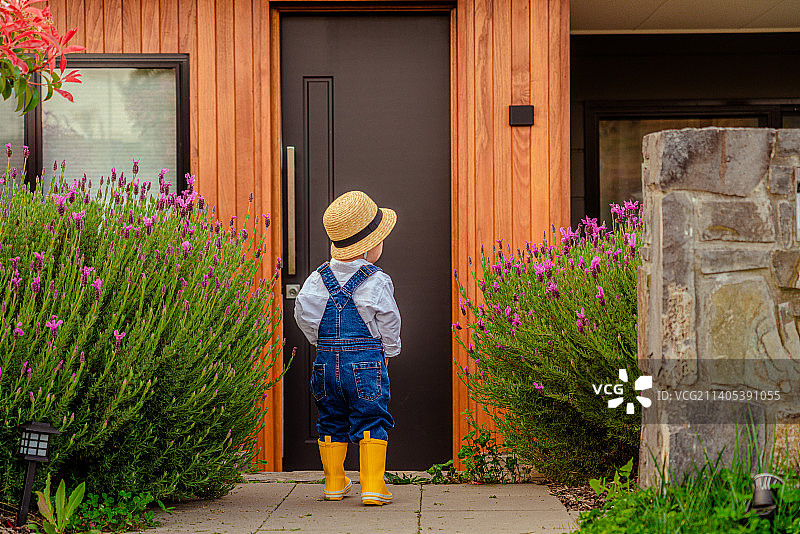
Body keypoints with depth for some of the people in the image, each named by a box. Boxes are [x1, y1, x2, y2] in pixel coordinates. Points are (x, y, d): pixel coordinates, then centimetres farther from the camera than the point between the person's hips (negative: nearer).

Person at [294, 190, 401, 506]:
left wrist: (322, 341, 7)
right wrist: (388, 352, 9)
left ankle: (334, 483, 23)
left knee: (332, 422, 15)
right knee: (372, 422, 1)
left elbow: (304, 313, -5)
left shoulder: (320, 278, 1)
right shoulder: (377, 282, -9)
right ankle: (373, 487, -4)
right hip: (367, 362, -4)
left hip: (328, 362, 4)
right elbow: (389, 323, -6)